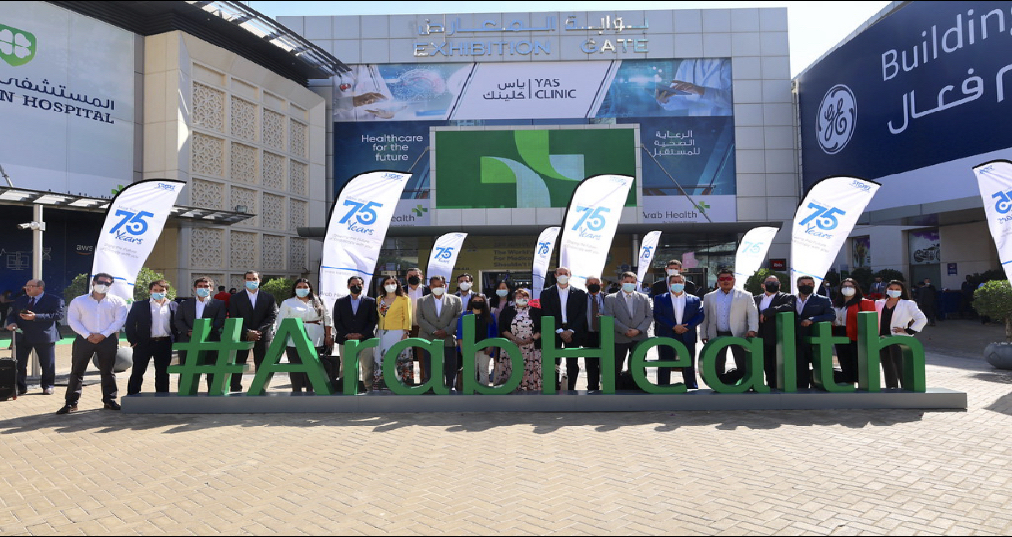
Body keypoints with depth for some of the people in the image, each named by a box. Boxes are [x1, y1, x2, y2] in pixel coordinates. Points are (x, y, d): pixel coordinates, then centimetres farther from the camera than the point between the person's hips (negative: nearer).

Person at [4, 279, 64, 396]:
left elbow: (58, 315, -14)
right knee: (19, 363, 3)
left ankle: (48, 386, 17)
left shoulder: (54, 300, -2)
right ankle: (20, 387, 14)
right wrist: (11, 323, -7)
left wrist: (35, 317, -20)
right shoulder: (19, 301, 17)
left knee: (47, 364, 4)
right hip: (22, 336, 4)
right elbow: (11, 314, 17)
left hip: (44, 336, -4)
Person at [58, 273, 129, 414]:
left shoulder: (117, 302, 6)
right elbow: (72, 320, 1)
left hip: (108, 340, 0)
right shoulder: (78, 301, 8)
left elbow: (119, 321, -1)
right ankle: (71, 403, 6)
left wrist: (103, 335, -13)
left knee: (107, 372, 6)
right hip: (84, 339, 0)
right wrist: (87, 335, -12)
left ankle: (109, 401, 12)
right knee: (77, 371, 0)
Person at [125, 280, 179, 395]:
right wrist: (133, 341, -6)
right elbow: (129, 324, 1)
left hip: (165, 343, 2)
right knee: (137, 372, 2)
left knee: (163, 373, 10)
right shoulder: (139, 305, 2)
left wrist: (175, 340, 0)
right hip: (144, 343, -2)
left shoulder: (174, 305, 8)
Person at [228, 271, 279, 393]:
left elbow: (272, 316, -1)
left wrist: (258, 331, -13)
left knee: (262, 366, 3)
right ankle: (235, 390, 8)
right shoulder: (236, 298, 7)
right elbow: (234, 318, -1)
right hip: (242, 337, 0)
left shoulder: (269, 297, 7)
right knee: (238, 365, 1)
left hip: (263, 337, 0)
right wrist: (248, 332, -14)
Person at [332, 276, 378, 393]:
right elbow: (337, 322, 6)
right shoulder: (340, 302, 11)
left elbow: (373, 321, 1)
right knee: (345, 368, 5)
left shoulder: (370, 302, 7)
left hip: (365, 339, -1)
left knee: (368, 367, 0)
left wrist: (361, 334, -10)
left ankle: (369, 390, 7)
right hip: (345, 340, 1)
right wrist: (346, 334, -8)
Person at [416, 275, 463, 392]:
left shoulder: (455, 300, 7)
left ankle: (451, 387, 16)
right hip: (429, 340, 0)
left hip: (449, 339, 0)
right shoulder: (422, 301, 9)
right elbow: (420, 319, 1)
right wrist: (433, 331, -11)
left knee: (451, 367, 4)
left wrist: (447, 331, -13)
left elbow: (458, 317, 0)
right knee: (430, 368, 3)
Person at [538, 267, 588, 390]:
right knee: (553, 364, -3)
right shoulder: (546, 293, 7)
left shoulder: (579, 293, 9)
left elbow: (582, 314, 2)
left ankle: (571, 389, 7)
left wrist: (570, 331, -9)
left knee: (573, 364, 0)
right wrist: (560, 331, -9)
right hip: (554, 333, 0)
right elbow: (547, 315, 0)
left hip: (573, 332, 1)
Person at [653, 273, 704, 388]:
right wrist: (674, 326, -14)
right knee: (664, 368, 3)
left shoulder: (694, 300, 9)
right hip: (666, 338, -1)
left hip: (687, 338, 1)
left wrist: (687, 327, -12)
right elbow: (657, 316, -5)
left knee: (689, 367, 6)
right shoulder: (660, 299, 5)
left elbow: (700, 316, 2)